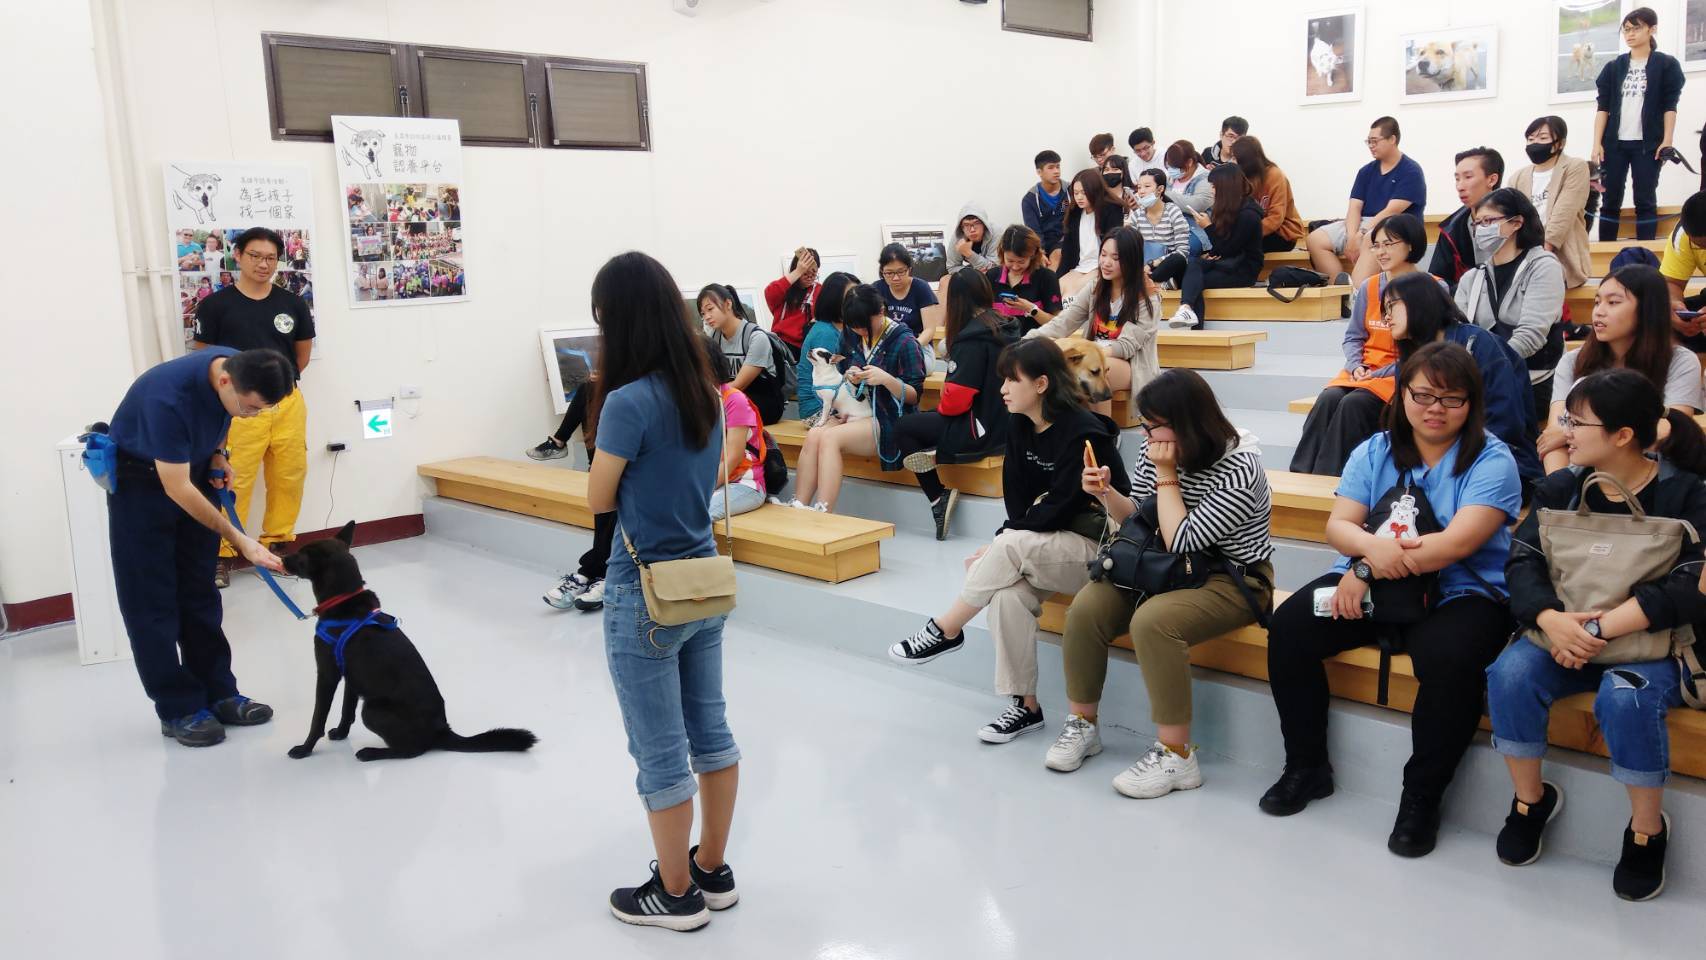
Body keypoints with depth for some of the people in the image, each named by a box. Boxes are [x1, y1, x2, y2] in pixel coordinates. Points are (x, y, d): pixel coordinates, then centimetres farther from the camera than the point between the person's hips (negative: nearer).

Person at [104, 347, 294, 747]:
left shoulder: (238, 368, -17)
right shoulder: (169, 396, -37)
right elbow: (176, 489, -31)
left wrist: (218, 454, -8)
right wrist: (239, 541, -31)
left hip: (194, 473, 6)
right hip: (141, 482, -6)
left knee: (200, 594, 7)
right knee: (152, 601, -2)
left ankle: (218, 695, 12)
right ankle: (178, 709, 4)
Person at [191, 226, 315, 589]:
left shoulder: (293, 304, 6)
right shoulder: (216, 305, -3)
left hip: (288, 404, 3)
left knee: (290, 478, 7)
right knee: (234, 483, -3)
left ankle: (277, 543, 23)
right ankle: (223, 554, 8)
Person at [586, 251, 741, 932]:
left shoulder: (629, 400, -22)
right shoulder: (703, 388, 2)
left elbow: (599, 500, -10)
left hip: (646, 597, -8)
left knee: (660, 752, 7)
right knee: (710, 731, 18)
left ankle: (677, 894, 22)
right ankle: (713, 869, 33)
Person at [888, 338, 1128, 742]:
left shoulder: (1084, 433, -18)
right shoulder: (1020, 427, 4)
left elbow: (1059, 509, -20)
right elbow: (1018, 499, 5)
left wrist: (1001, 543, -16)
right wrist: (1002, 544, -13)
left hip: (1097, 546, -6)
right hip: (1044, 545, 6)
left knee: (1010, 546, -32)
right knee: (1008, 593, -26)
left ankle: (945, 630, -15)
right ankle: (1024, 705, -17)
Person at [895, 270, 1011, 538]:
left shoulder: (971, 338, -18)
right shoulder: (1002, 328, 6)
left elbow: (957, 397, -20)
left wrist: (941, 407, 3)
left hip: (982, 431, -9)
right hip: (1004, 423, 9)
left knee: (904, 427, 7)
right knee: (919, 420, 23)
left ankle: (938, 497, 1)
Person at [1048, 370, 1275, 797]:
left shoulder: (1239, 468, -21)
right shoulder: (1152, 450, -1)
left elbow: (1181, 541, -24)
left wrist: (1166, 475, -20)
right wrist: (1107, 493, -9)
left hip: (1233, 580, -7)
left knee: (1152, 621, -34)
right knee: (1086, 608, -17)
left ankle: (1176, 756, -22)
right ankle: (1082, 725, 1)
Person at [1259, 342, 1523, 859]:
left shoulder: (1491, 460, -6)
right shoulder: (1375, 451, 8)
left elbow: (1457, 542, -19)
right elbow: (1338, 525, -2)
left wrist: (1368, 569, -23)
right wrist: (1370, 546, -27)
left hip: (1461, 592, -4)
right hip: (1372, 586, 4)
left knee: (1450, 661, -36)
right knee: (1288, 626, -18)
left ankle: (1422, 797, -12)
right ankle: (1306, 767, 0)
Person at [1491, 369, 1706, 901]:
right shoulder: (1561, 488, 3)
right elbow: (1522, 559, -7)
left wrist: (1599, 628, -28)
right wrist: (1551, 619, -27)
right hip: (1564, 632, 4)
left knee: (1625, 697, -35)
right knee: (1510, 674, -26)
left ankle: (1648, 829, -8)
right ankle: (1531, 798, -1)